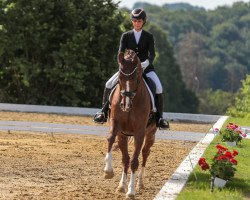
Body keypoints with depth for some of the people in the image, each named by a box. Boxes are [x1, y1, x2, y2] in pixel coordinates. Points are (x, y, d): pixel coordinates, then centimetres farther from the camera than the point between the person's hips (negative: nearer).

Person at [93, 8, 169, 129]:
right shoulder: (126, 36, 5)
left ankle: (159, 117, -13)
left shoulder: (149, 37, 2)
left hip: (145, 68, -1)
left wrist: (147, 62, -32)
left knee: (158, 88, -25)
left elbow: (152, 53, -10)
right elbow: (121, 52, -5)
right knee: (109, 85, -15)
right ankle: (104, 112, 0)